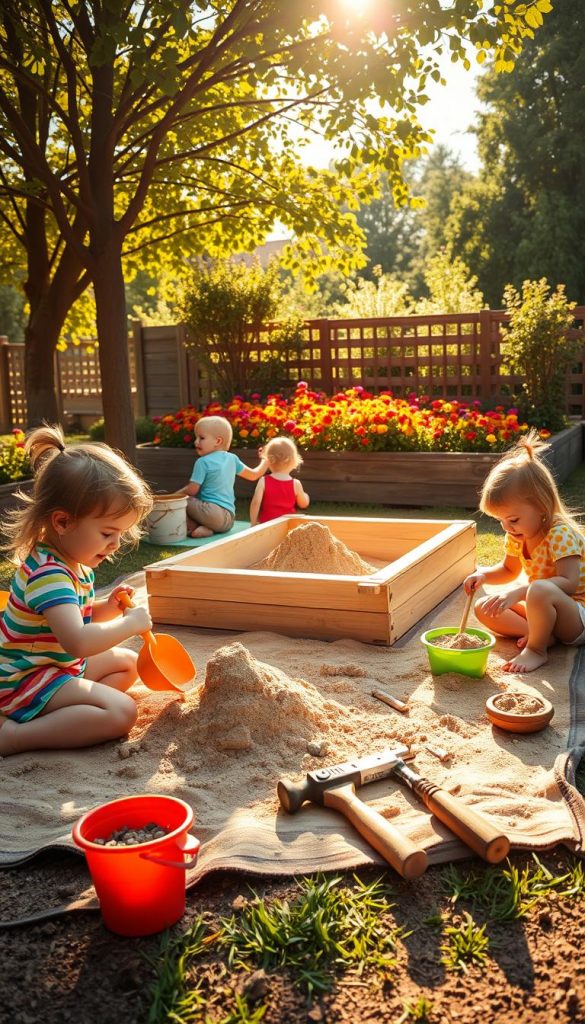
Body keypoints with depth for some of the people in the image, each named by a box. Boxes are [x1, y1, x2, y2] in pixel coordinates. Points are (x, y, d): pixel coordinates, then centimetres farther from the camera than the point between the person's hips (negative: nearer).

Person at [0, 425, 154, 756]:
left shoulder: (73, 561, 3)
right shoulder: (48, 574, -29)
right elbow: (77, 641, -41)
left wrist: (107, 608, -2)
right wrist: (130, 623, -26)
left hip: (63, 665, 11)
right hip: (27, 680, -11)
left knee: (129, 663, 20)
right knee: (121, 712, -22)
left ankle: (61, 712, 0)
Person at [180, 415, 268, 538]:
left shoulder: (203, 462, -6)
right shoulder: (232, 458, 13)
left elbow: (192, 490, -7)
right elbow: (253, 475, 22)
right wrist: (265, 461, 38)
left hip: (213, 510, -8)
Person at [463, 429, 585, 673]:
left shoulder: (561, 534, -23)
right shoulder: (517, 536, 2)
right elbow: (509, 570, 19)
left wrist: (518, 592, -41)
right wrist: (483, 575, -4)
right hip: (543, 609, 9)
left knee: (539, 590, -40)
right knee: (484, 608, -2)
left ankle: (536, 649, -17)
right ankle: (542, 634, -13)